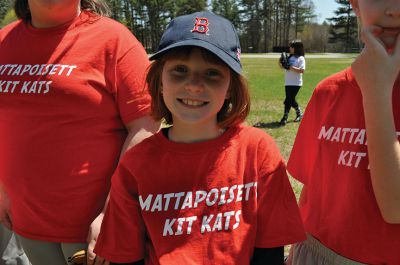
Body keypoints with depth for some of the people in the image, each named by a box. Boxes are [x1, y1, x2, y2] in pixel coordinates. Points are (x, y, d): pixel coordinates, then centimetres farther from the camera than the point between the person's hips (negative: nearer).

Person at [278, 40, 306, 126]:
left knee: (288, 100, -10)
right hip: (288, 83, 7)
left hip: (296, 83, -7)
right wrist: (280, 62, -2)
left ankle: (285, 118, -4)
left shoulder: (300, 58, -7)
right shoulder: (289, 57, 14)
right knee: (291, 100, 13)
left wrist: (291, 67, -23)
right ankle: (299, 114, 30)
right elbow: (282, 66, 18)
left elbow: (302, 70, -18)